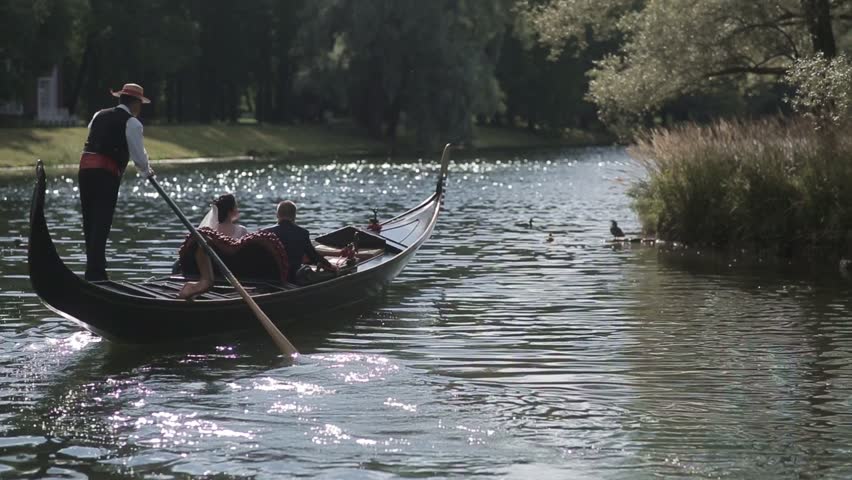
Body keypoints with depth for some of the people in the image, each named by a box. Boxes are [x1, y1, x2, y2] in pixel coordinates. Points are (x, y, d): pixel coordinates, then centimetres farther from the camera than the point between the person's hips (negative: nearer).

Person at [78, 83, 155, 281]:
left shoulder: (99, 116, 19)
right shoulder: (132, 123, -2)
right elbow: (138, 154, -1)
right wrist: (147, 171, 19)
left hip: (85, 169, 7)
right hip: (107, 175, -7)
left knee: (90, 223, 11)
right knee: (101, 225, -7)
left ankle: (94, 271, 15)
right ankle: (95, 274, -12)